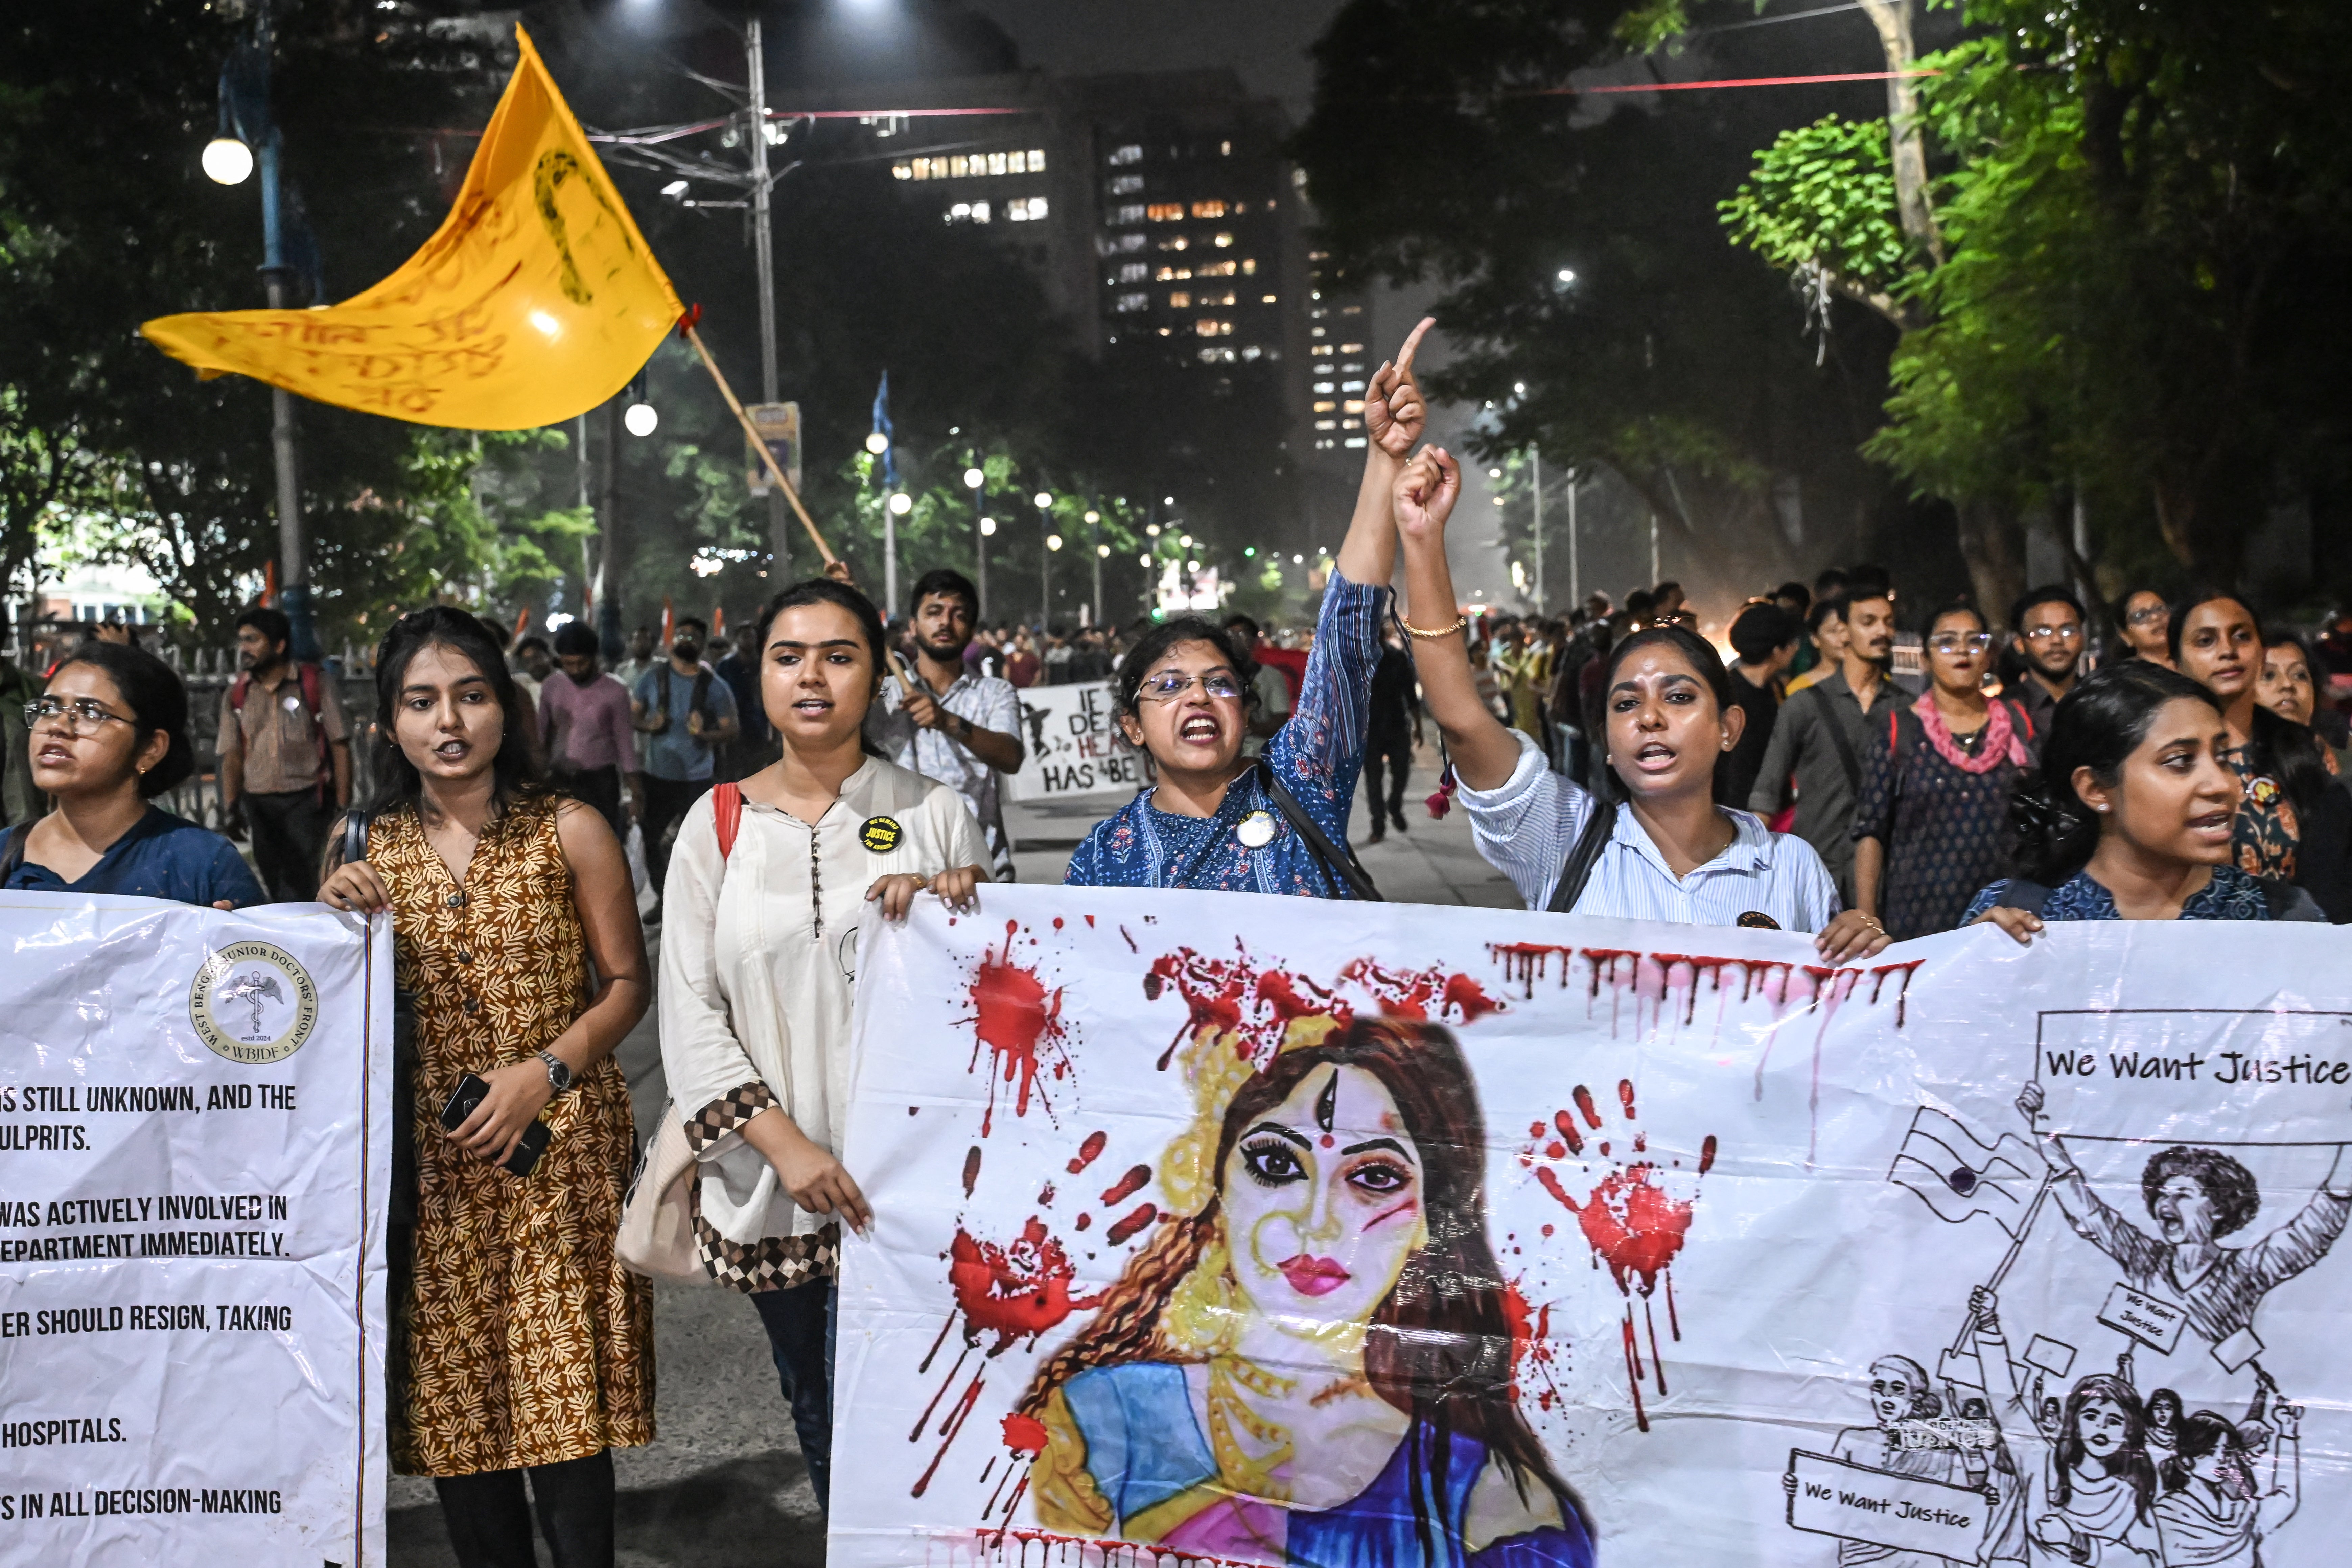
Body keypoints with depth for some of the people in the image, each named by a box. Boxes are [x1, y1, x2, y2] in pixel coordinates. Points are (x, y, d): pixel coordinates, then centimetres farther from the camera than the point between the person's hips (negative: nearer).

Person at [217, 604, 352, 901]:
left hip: (305, 800, -4)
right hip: (258, 803, 4)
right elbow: (232, 755, 9)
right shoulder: (235, 696, 10)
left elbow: (340, 746, -3)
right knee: (276, 883, 8)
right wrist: (230, 808, -3)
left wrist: (343, 806, -9)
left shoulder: (316, 684, -1)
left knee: (297, 883, -13)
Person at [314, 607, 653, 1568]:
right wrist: (337, 921, -7)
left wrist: (542, 1073, -13)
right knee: (450, 1395, 6)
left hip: (556, 1147, -2)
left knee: (560, 1392, -3)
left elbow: (625, 985, 1)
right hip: (427, 1158, 3)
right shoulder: (361, 845, 6)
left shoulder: (570, 833, -1)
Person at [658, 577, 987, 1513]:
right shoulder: (719, 825, 3)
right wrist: (785, 1145, -12)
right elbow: (690, 1013, -1)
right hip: (776, 1184, 1)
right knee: (820, 1409, 14)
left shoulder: (933, 815, 3)